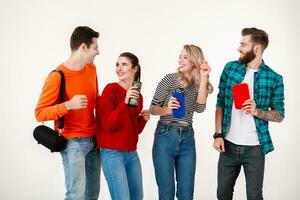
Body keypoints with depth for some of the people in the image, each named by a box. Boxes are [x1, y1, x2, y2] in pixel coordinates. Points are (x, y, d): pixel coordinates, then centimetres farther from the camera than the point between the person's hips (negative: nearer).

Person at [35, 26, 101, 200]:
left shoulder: (92, 69, 7)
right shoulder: (57, 76, -15)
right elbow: (40, 113, -14)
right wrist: (68, 105, -27)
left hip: (94, 139, 7)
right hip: (73, 142, -7)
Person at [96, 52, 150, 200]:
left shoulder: (138, 95, 10)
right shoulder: (111, 89, -9)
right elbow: (108, 124, -18)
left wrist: (144, 119, 0)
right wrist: (125, 102, -24)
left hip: (132, 153, 7)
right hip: (112, 153, -7)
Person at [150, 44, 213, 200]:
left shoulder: (199, 84, 6)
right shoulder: (170, 79, -4)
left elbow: (200, 108, -12)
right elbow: (153, 108, -3)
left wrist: (203, 78, -15)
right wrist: (167, 110, -25)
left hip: (187, 139, 3)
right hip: (165, 137, -3)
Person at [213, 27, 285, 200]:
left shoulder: (274, 79, -5)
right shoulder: (230, 68, 2)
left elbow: (279, 115, 0)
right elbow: (220, 104, 6)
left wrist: (257, 111, -19)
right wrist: (218, 135, -3)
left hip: (255, 148, -2)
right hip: (229, 145, 3)